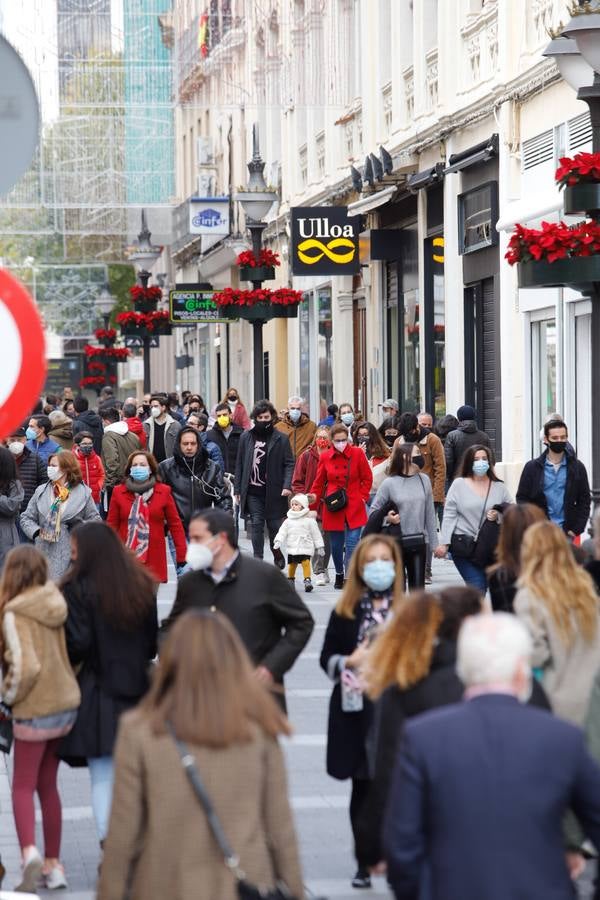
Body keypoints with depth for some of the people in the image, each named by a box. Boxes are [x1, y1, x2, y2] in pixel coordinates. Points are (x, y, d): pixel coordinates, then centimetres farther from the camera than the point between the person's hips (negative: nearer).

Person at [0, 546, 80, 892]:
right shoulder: (57, 603, 2)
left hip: (35, 709, -6)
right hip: (67, 704, 6)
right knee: (48, 786, 17)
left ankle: (30, 852, -18)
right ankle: (54, 864, 19)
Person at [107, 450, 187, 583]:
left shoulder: (163, 491, 4)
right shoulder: (118, 492, 5)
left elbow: (175, 524, 5)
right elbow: (112, 525, 7)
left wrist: (182, 556, 0)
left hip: (154, 562, -1)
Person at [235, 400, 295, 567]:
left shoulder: (281, 439, 0)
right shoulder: (246, 437, 7)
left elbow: (289, 464, -1)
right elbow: (240, 464, 9)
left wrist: (287, 486, -14)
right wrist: (237, 489, 6)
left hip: (273, 491, -1)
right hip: (253, 492, 1)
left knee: (274, 526, 5)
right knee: (256, 525, -3)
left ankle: (278, 557, 26)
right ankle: (258, 559, -1)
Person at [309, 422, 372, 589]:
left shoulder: (357, 454, -2)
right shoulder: (325, 457, 2)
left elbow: (367, 478, 6)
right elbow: (319, 482, 11)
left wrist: (362, 497, -3)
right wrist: (314, 496, -6)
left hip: (354, 508, -2)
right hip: (333, 508, 2)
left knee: (352, 544, -12)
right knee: (336, 546, 10)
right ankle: (339, 575, 32)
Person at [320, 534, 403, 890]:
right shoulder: (345, 611, 5)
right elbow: (327, 658, 8)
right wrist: (350, 662, -10)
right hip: (356, 710, 2)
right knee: (362, 789, 10)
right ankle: (365, 864, 20)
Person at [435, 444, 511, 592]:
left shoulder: (499, 487, 8)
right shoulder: (459, 484, 2)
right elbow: (449, 515, 0)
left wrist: (499, 516, -11)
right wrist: (444, 543, -6)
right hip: (464, 547, -3)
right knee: (478, 587, -13)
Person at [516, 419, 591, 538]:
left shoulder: (577, 467, 6)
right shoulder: (532, 467, 4)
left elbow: (584, 501, 8)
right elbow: (522, 498, 5)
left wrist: (577, 529, -2)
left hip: (566, 532, 1)